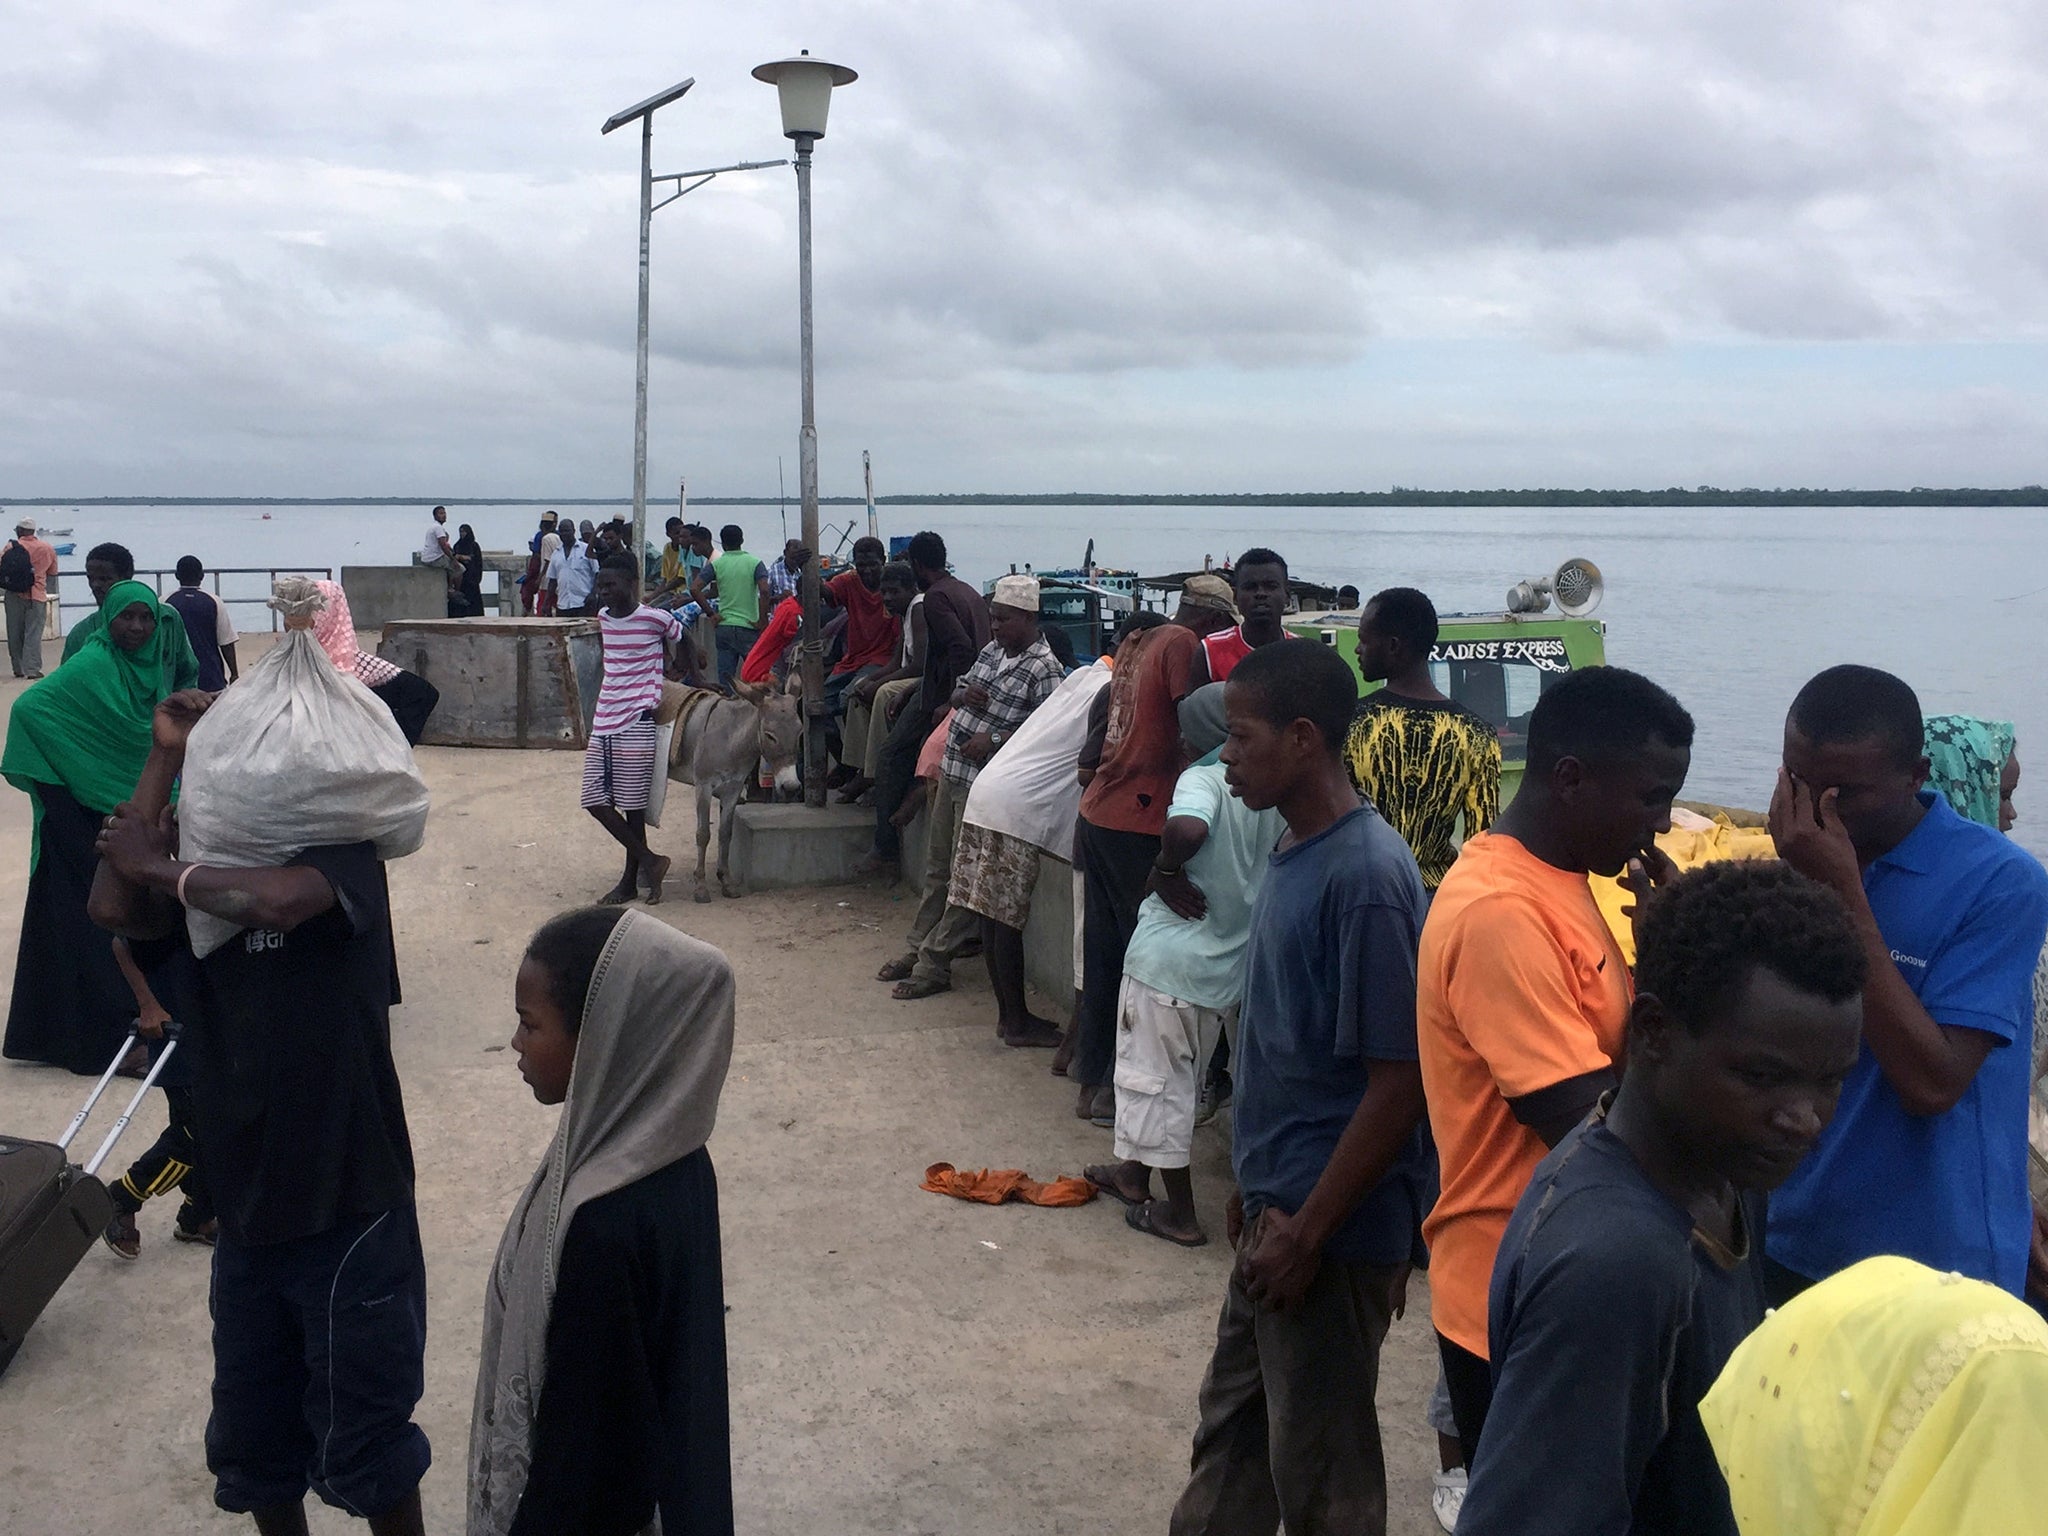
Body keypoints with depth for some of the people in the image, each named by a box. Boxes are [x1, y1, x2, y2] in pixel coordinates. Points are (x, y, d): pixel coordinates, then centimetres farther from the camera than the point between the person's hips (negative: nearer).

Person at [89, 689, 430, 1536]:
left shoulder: (341, 852, -12)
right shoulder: (202, 874, 5)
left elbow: (277, 899, -34)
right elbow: (113, 908, -15)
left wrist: (160, 866, -17)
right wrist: (164, 757, -11)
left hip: (349, 1212, -6)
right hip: (247, 1212, 6)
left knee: (362, 1448, 9)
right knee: (252, 1442, 21)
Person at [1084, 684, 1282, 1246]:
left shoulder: (1203, 778, -18)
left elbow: (1187, 828, -39)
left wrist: (1167, 871, -21)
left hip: (1171, 960, -7)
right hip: (1233, 963, 7)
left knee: (1155, 1079, 8)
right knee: (1177, 1077, 24)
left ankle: (1179, 1212, 16)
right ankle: (1134, 1169, 42)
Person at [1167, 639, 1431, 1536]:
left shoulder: (1366, 876, -22)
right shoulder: (1293, 851, 5)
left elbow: (1399, 1082, -22)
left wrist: (1309, 1230, -19)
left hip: (1331, 1229, -8)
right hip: (1277, 1207, 8)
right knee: (1232, 1425, 22)